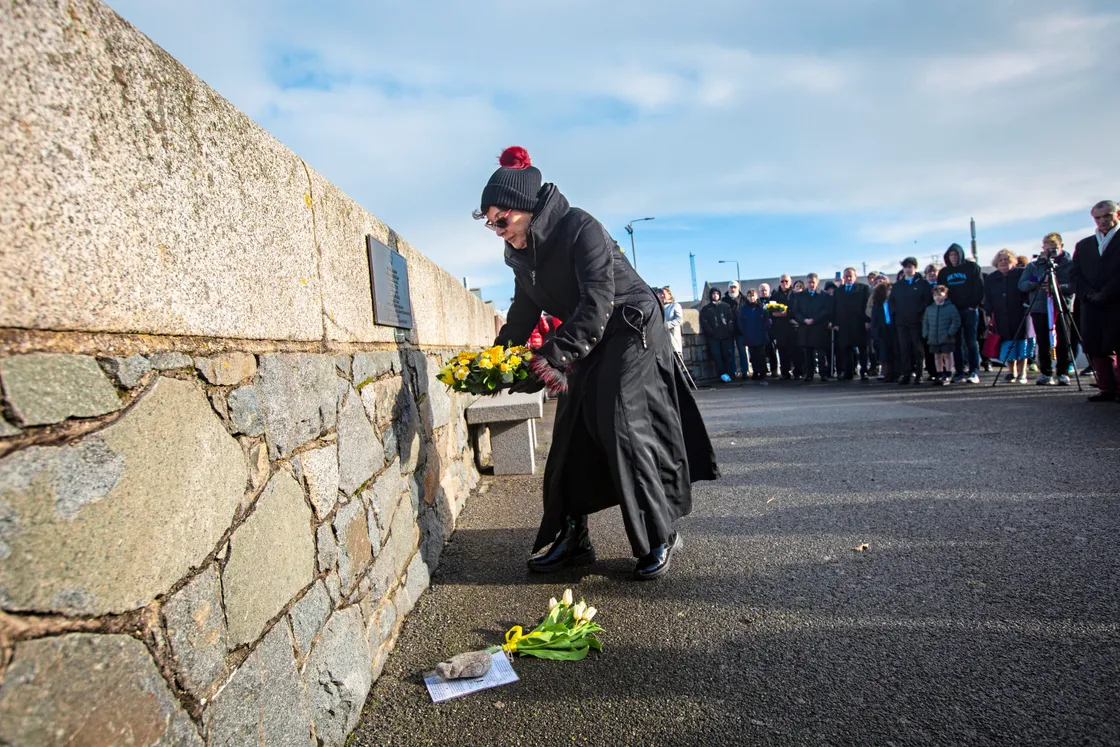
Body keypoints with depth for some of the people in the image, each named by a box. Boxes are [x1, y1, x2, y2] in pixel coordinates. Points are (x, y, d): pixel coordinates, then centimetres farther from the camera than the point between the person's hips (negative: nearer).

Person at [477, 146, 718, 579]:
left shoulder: (579, 228, -24)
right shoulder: (520, 254, 1)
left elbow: (598, 301, -32)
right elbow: (523, 313, 9)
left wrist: (555, 356, -40)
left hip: (631, 329, -8)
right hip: (586, 340, 8)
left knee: (620, 426, -15)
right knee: (572, 434, 3)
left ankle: (660, 537, -1)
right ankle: (569, 540, 12)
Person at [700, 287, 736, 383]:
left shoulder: (726, 307, 18)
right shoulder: (705, 309, 14)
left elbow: (731, 320, 10)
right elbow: (704, 323, 4)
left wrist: (729, 331, -5)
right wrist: (711, 332, -9)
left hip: (726, 336, 1)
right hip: (713, 337, -1)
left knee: (727, 354, -6)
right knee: (716, 355, -11)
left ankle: (727, 374, -5)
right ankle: (723, 375, -14)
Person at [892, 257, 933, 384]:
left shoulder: (922, 283, 4)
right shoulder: (897, 285, 15)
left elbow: (928, 300, -3)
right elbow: (892, 301, 18)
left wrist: (919, 311, -10)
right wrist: (895, 313, 5)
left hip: (917, 321, -3)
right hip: (901, 322, 3)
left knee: (918, 349, -1)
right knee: (904, 350, 0)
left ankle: (918, 375, 3)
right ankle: (906, 374, 2)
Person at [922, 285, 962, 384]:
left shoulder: (951, 308, -4)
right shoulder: (929, 309, 8)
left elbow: (956, 321, -6)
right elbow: (925, 322, 13)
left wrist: (950, 333, -13)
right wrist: (926, 334, 3)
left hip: (946, 338, -4)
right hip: (933, 339, 4)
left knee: (947, 355, 2)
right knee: (937, 356, 11)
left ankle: (948, 375, 9)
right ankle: (940, 374, 20)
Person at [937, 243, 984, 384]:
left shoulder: (972, 267, 4)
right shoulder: (943, 272, 13)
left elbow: (979, 287, -1)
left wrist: (974, 305, -9)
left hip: (969, 310, -3)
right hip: (952, 311, 3)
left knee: (971, 341, -6)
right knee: (957, 343, 2)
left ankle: (974, 372, -8)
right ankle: (960, 372, 6)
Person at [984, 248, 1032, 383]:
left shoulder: (1021, 274, 3)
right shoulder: (990, 279, 11)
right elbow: (987, 300, 10)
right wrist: (989, 316, 2)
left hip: (1020, 315, -2)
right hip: (1001, 318, 2)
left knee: (1021, 343, -4)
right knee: (1008, 345, 2)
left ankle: (1022, 373, 3)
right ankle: (1012, 372, 12)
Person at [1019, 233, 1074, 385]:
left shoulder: (1070, 264, 6)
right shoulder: (1034, 266, 11)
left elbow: (1075, 285, -5)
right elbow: (1022, 285, 2)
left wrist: (1058, 287, -21)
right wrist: (1039, 282, -14)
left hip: (1062, 307, -1)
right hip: (1039, 308, 2)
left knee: (1063, 343, -3)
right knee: (1043, 343, 2)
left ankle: (1063, 373, 6)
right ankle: (1046, 373, 11)